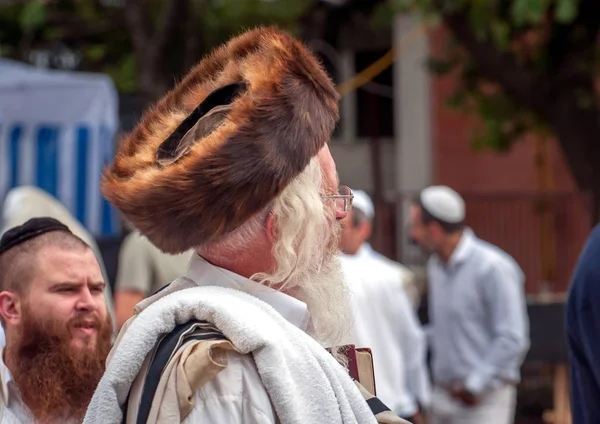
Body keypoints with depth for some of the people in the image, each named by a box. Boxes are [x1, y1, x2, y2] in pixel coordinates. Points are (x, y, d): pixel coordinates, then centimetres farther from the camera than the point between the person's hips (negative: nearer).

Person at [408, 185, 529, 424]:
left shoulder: (493, 268, -14)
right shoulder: (436, 266, 11)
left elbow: (513, 339, -17)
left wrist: (476, 385, -15)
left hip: (481, 400, -8)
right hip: (443, 394, 8)